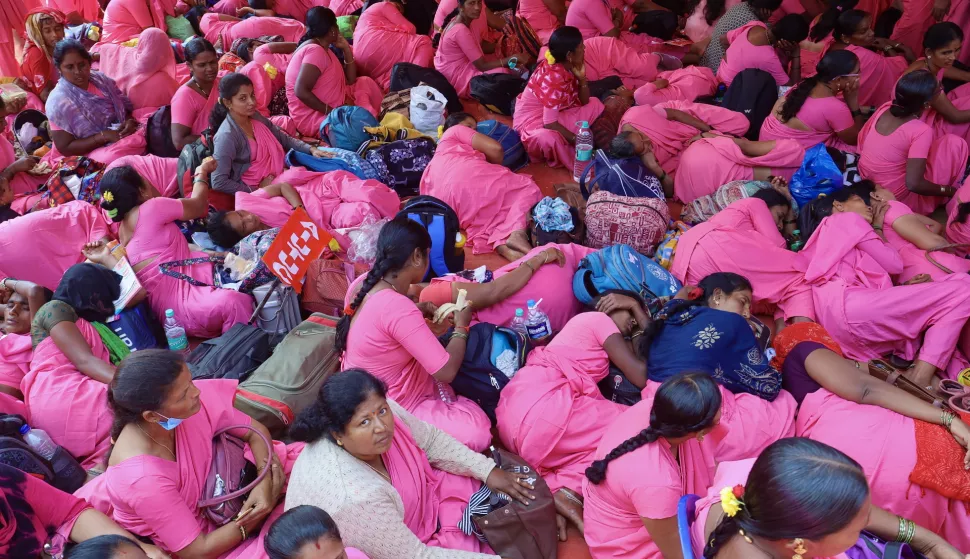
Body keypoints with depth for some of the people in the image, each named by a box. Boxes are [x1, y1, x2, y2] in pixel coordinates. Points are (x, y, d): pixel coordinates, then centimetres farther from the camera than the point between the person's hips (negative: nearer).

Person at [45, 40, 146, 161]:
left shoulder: (102, 80, 8)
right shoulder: (58, 101, -6)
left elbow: (126, 109, 15)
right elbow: (65, 148, -7)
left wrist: (129, 122, -11)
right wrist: (104, 136, -18)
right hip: (94, 151, -5)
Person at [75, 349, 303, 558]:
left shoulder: (190, 403, -23)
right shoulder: (142, 478, -36)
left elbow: (255, 431, -7)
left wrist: (265, 481, -25)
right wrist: (262, 511, -22)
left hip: (209, 496, 6)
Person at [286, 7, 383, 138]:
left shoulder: (322, 49, 12)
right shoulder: (315, 51, -19)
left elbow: (350, 81, 12)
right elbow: (301, 91, -29)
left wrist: (346, 49, 6)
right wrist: (331, 111, -26)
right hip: (314, 117, -11)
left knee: (365, 83, 12)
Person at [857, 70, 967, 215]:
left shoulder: (885, 108, -8)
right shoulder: (921, 131, -25)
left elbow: (862, 139, 9)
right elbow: (914, 184, -28)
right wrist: (948, 190, -10)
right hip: (898, 199, -7)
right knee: (955, 143, -1)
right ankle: (951, 204, 17)